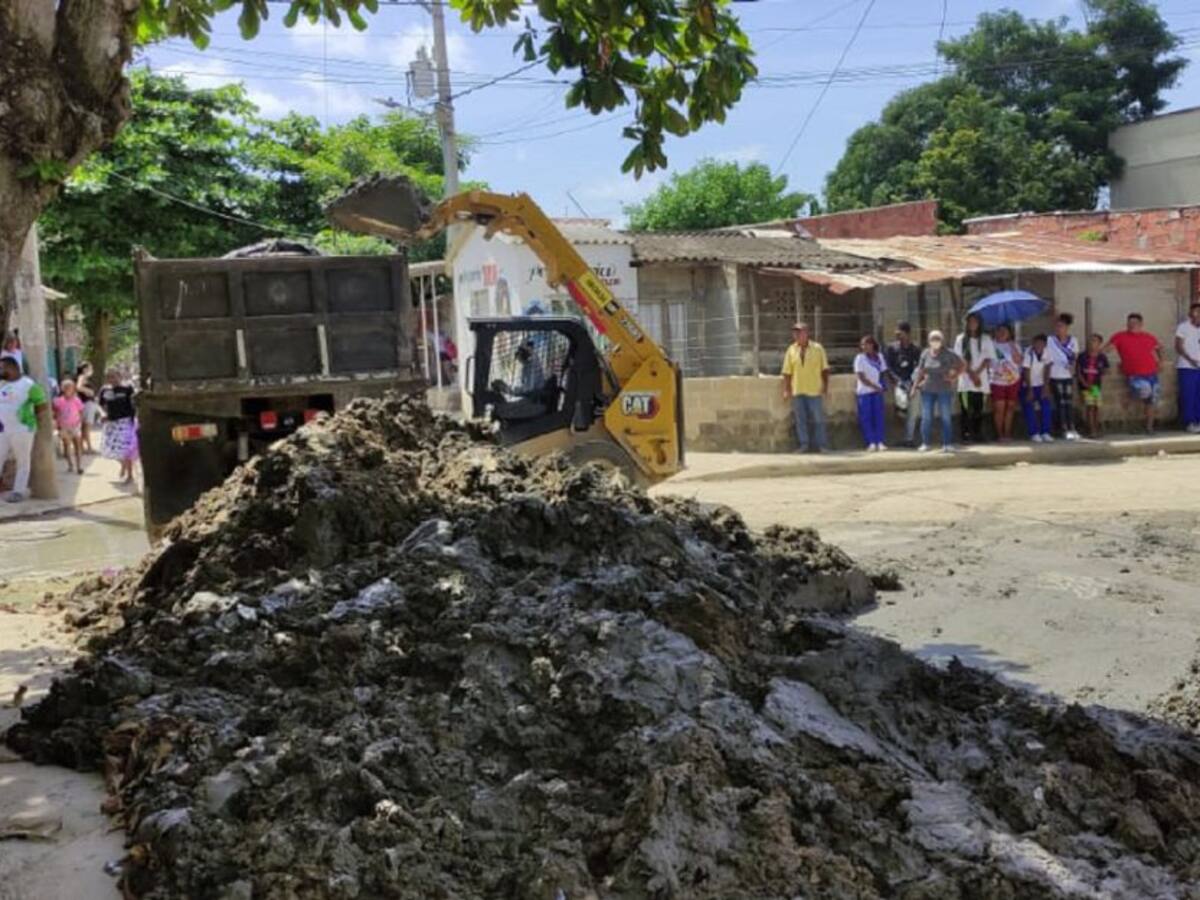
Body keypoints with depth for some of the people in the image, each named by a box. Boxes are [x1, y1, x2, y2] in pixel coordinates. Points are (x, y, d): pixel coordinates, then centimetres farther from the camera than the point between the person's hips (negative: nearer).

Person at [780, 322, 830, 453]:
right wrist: (786, 389, -1)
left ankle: (821, 445, 9)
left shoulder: (817, 348, 2)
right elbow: (787, 372, 5)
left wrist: (825, 385, -2)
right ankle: (803, 444, 10)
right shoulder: (791, 350, 6)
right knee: (800, 419, 3)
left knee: (818, 419, 1)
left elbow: (824, 369, 5)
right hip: (797, 391, 2)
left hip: (814, 390, -2)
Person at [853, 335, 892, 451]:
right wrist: (875, 386, -13)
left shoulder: (879, 356, 7)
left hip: (877, 391, 3)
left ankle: (880, 442, 1)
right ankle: (871, 443, -2)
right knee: (866, 418, -3)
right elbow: (861, 378, -10)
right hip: (864, 392, -3)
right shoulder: (860, 358, -5)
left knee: (879, 416, 0)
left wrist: (884, 385, -1)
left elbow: (884, 372, 13)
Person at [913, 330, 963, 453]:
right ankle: (925, 443, 8)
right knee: (926, 417, 2)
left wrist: (954, 377, -1)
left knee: (946, 417, 1)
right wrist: (915, 386, 5)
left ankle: (948, 444, 5)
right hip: (927, 390, 2)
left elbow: (962, 365, 6)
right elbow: (920, 371, 9)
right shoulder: (925, 354, 4)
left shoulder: (949, 354, -4)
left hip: (944, 390, -2)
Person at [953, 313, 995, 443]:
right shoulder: (961, 339, 7)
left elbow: (988, 359, 5)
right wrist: (971, 374, -9)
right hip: (966, 380, -1)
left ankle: (978, 434, 6)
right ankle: (967, 435, -8)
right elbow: (960, 359, 1)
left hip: (981, 379, 1)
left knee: (978, 408, 0)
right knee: (967, 409, -7)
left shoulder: (986, 339, 11)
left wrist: (977, 373, -9)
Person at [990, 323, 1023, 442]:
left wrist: (1012, 346, -10)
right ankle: (999, 434, -2)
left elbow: (1018, 360, -5)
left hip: (1013, 380, 3)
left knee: (1010, 407, 6)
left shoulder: (1014, 345, 8)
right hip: (997, 381, -3)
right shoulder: (991, 344, 2)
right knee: (999, 408, -9)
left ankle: (1007, 433, 14)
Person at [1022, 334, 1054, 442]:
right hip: (1027, 385, -4)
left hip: (1040, 385, 4)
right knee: (1029, 409, -10)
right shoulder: (1028, 353, -23)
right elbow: (1026, 372, -22)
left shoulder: (1046, 353, -9)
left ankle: (1045, 433, 2)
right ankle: (1034, 434, -2)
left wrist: (1046, 386, -7)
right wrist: (1029, 390, -22)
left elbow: (1047, 369, -2)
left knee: (1047, 406, -5)